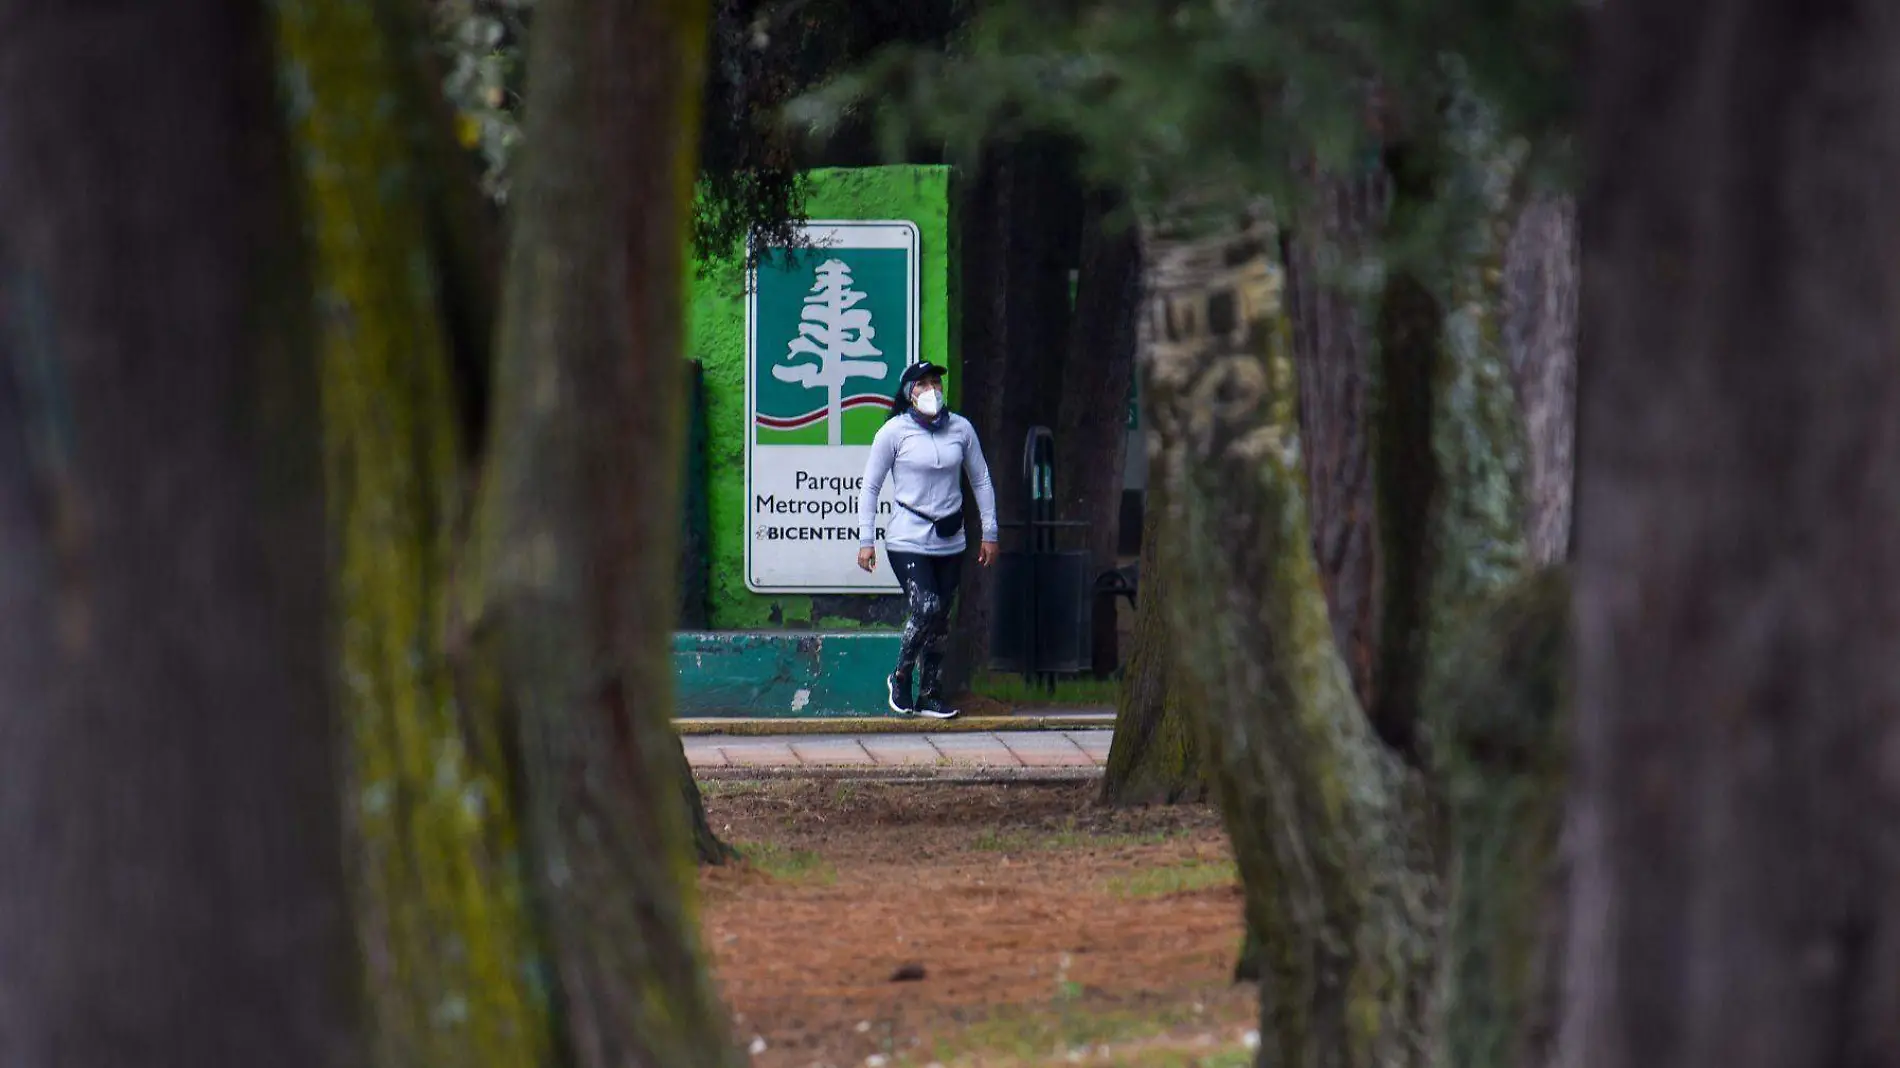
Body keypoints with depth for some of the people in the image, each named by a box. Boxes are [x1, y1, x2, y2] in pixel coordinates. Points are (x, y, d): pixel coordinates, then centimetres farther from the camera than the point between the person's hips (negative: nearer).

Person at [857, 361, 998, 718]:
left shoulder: (960, 429, 4)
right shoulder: (895, 432, -5)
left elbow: (980, 481, 14)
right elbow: (870, 487, 0)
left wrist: (989, 533, 12)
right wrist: (866, 541, -4)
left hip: (949, 541, 4)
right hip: (908, 540, -4)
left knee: (940, 621, 5)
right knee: (926, 610, -17)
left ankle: (930, 696, 14)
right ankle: (900, 679, 4)